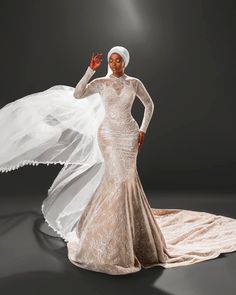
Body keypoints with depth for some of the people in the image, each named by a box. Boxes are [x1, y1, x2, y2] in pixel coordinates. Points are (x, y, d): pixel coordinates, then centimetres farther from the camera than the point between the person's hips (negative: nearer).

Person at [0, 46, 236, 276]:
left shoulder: (134, 83, 5)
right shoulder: (100, 82, 2)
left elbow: (149, 104, 15)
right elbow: (77, 95, -12)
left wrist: (143, 130, 5)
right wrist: (90, 70, -13)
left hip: (129, 135, 1)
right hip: (107, 134, -1)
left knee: (123, 177, -1)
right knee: (119, 177, -5)